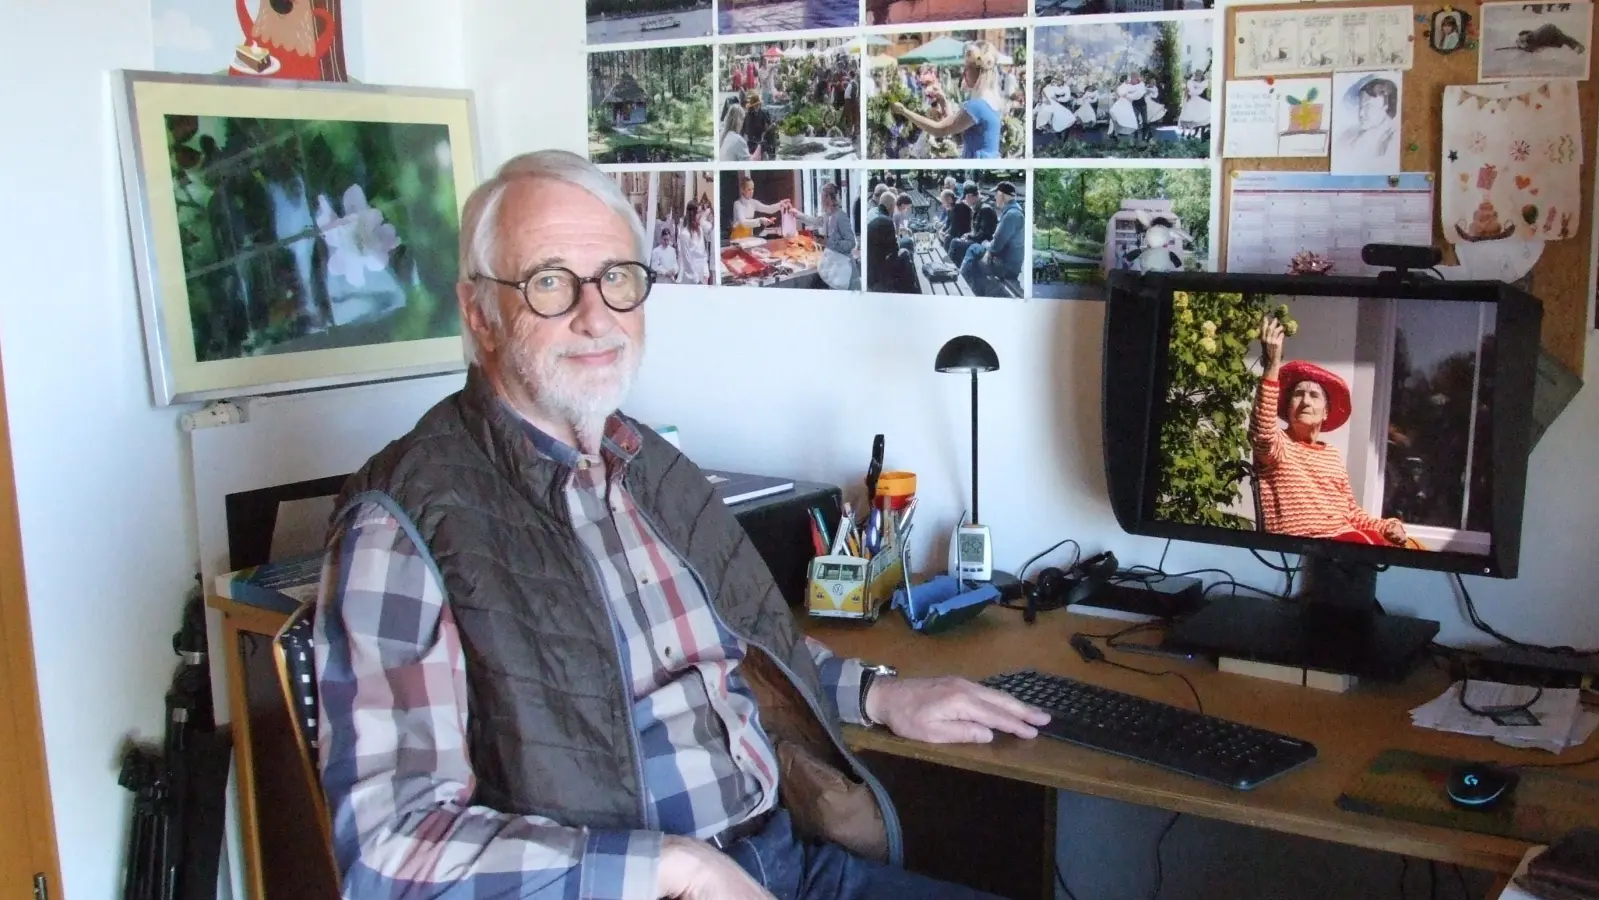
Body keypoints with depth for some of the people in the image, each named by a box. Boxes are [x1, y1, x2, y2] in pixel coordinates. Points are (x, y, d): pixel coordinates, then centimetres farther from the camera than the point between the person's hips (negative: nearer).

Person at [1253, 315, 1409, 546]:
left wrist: (1387, 526, 6)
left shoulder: (1333, 455, 24)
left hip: (1346, 538, 6)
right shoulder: (1275, 443, 4)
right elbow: (1262, 431, -22)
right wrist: (1273, 363, -31)